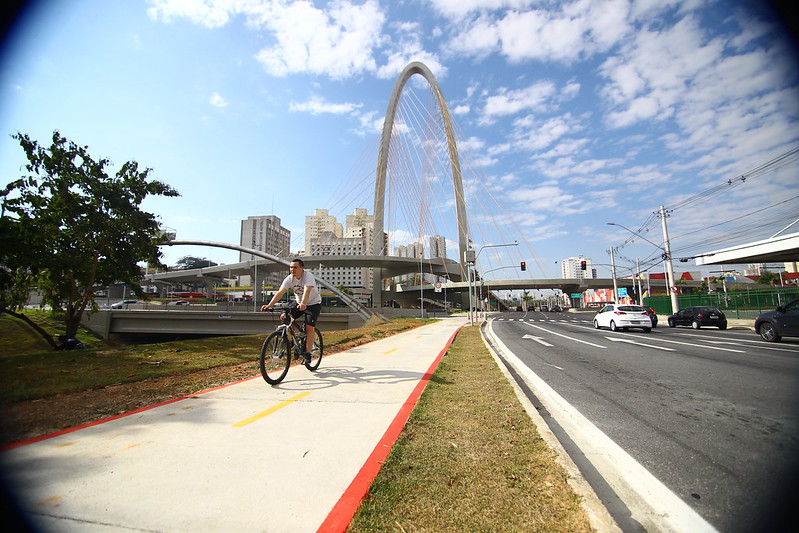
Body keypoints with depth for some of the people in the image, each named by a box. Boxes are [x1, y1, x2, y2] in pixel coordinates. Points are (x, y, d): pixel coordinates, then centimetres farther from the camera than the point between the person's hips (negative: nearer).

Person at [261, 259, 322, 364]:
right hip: (298, 303, 6)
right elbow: (280, 292, -20)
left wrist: (303, 304, -61)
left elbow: (307, 291, -43)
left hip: (313, 304, -5)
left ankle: (307, 355, -8)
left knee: (310, 328, -17)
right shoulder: (289, 279, -11)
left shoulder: (308, 276, -26)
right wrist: (269, 305, -34)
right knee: (284, 317, -13)